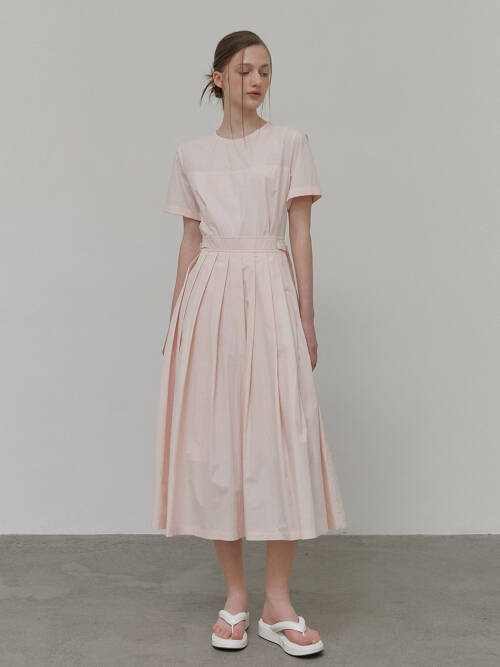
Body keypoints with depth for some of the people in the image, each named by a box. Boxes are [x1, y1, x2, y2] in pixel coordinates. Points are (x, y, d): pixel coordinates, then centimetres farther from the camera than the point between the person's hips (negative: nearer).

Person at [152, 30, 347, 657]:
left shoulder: (288, 142, 6)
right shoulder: (191, 155, 11)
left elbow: (301, 234, 4)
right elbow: (189, 242, 12)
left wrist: (307, 317, -2)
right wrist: (175, 323, 10)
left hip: (270, 294, -2)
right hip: (210, 298, 2)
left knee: (280, 437, -5)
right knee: (215, 440, 2)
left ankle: (277, 603, 6)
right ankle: (234, 596, 15)